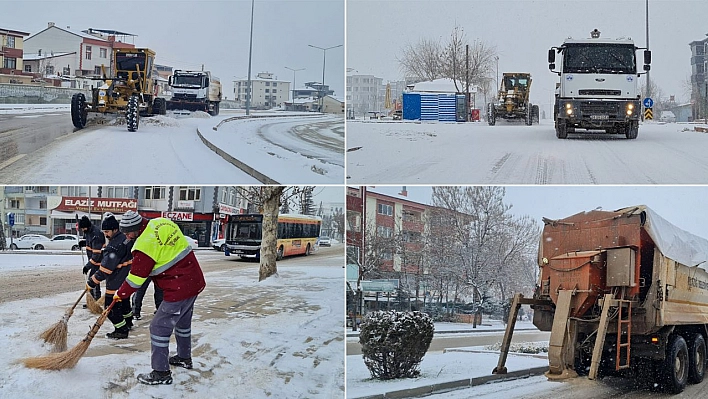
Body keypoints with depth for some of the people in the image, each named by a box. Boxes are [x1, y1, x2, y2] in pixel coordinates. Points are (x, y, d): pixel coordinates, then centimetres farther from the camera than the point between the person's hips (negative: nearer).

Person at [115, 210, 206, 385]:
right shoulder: (162, 223, 3)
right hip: (195, 281, 10)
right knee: (183, 322, 27)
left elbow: (136, 277, -13)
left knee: (159, 327, -2)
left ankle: (161, 372, 1)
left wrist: (121, 294, 2)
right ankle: (184, 358, 44)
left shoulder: (145, 244, -21)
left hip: (178, 290, -10)